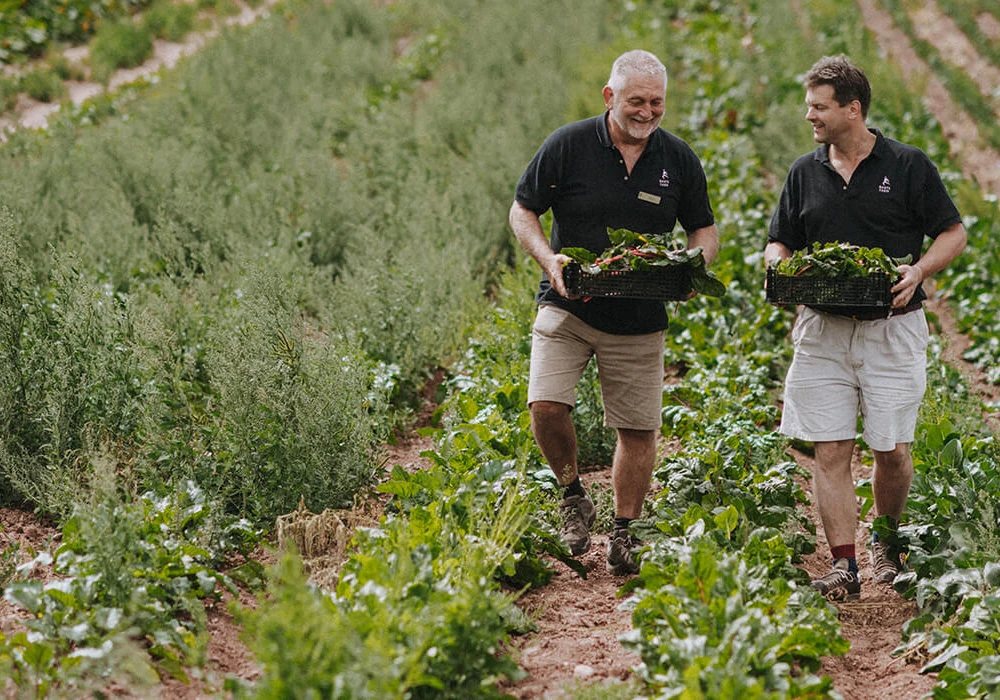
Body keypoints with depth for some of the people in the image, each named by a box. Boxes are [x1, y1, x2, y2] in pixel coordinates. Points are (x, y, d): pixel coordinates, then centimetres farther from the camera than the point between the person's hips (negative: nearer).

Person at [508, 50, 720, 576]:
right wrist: (549, 260, -16)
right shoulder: (567, 146, -6)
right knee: (546, 405, -18)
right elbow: (522, 211, 2)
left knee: (638, 429, 3)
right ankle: (573, 496, 7)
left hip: (639, 319, 2)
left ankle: (623, 534, 19)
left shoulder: (679, 159, 1)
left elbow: (704, 227, 14)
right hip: (568, 308, -2)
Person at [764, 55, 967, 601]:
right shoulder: (805, 173, 10)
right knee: (830, 451, -5)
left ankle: (888, 540, 27)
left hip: (891, 327, -3)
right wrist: (780, 270, -5)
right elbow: (780, 242, 18)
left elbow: (953, 234, 3)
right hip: (822, 328, 3)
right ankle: (843, 567, -3)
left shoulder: (908, 166, -1)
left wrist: (917, 272, -15)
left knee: (892, 449, 0)